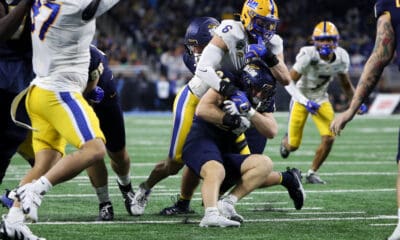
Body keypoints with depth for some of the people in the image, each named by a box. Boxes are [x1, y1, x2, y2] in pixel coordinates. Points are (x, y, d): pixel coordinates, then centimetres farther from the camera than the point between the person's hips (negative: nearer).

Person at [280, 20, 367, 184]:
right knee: (293, 146, 1)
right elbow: (289, 82, -26)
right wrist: (305, 102, -36)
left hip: (321, 98, 4)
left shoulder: (341, 58, -13)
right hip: (301, 97, -4)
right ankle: (286, 140, 42)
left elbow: (346, 85, 4)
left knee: (329, 139, -14)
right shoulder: (308, 56, -29)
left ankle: (312, 173, 7)